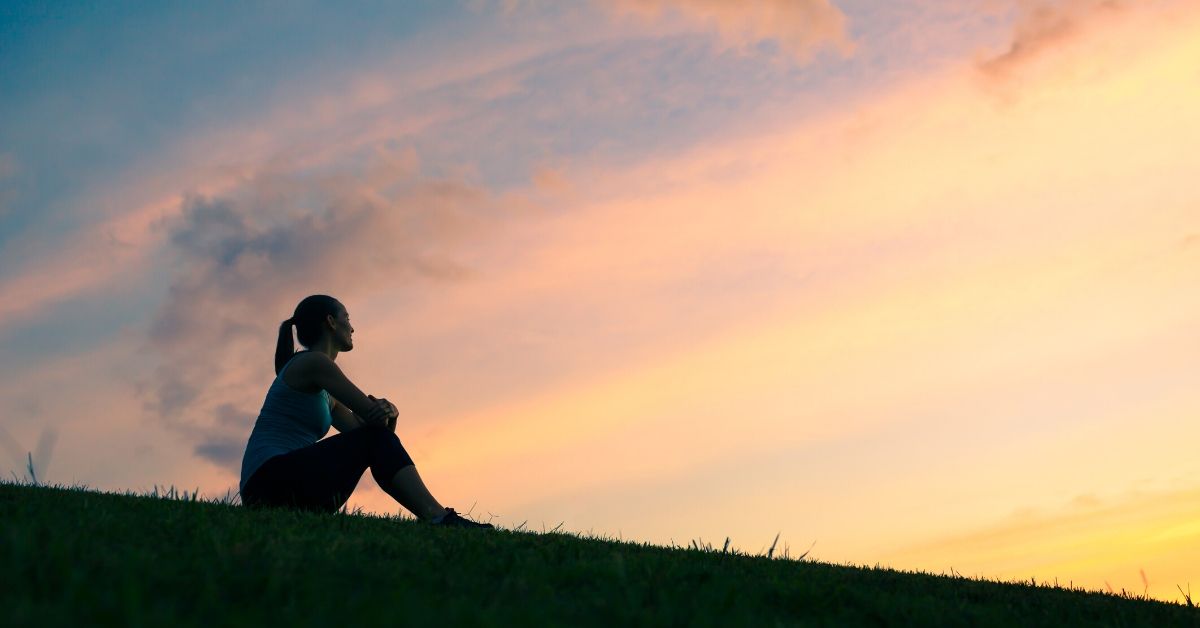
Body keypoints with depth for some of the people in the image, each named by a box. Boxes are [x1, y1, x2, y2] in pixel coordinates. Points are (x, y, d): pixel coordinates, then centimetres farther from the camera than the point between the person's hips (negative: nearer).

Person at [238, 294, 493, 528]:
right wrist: (388, 410, 13)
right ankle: (438, 518, -21)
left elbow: (369, 422, 16)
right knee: (376, 438, -13)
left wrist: (388, 410, -6)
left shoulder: (326, 395, 25)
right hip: (271, 477, -9)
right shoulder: (313, 361, -5)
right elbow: (371, 413, -9)